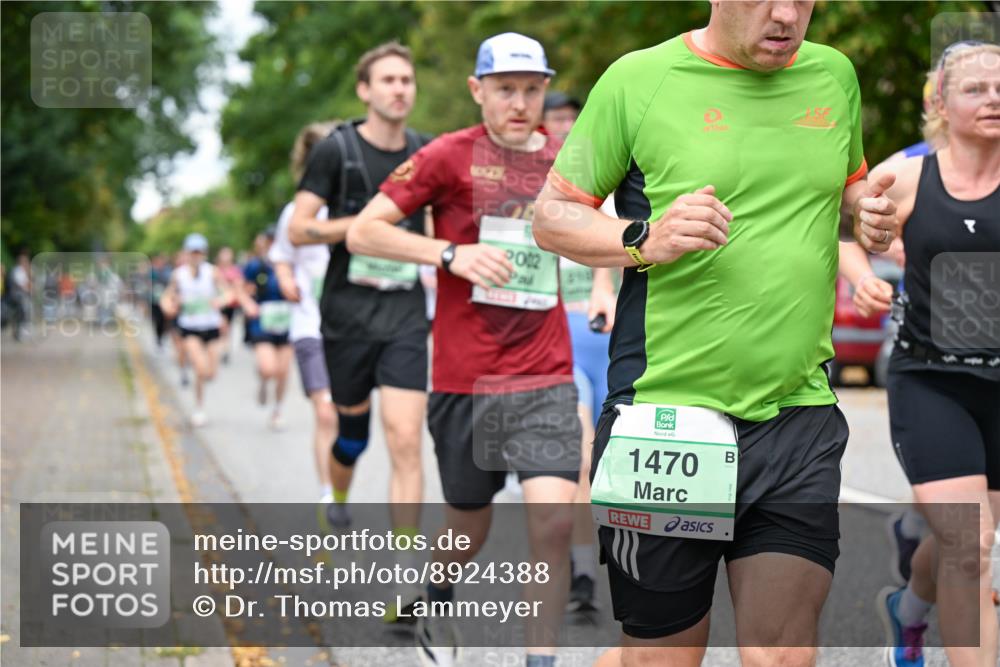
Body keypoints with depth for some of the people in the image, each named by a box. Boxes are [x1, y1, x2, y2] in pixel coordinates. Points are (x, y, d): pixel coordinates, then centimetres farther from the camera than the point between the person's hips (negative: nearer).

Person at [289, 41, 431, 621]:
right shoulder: (336, 150, -4)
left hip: (406, 316, 1)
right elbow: (298, 228, -7)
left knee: (406, 442, -10)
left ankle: (406, 575, -10)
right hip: (348, 312, -1)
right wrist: (367, 222, -17)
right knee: (352, 432, 12)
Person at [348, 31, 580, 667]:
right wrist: (451, 253, -18)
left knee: (555, 522, -15)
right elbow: (362, 232, -7)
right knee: (470, 531, 13)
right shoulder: (450, 155, -5)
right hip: (465, 379, -2)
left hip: (546, 380, 2)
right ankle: (436, 605, 46)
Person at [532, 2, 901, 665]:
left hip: (800, 418, 4)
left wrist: (872, 212, 5)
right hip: (665, 422, -3)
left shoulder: (834, 75, 10)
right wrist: (645, 241, -16)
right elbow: (551, 214, 2)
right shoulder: (638, 80, -3)